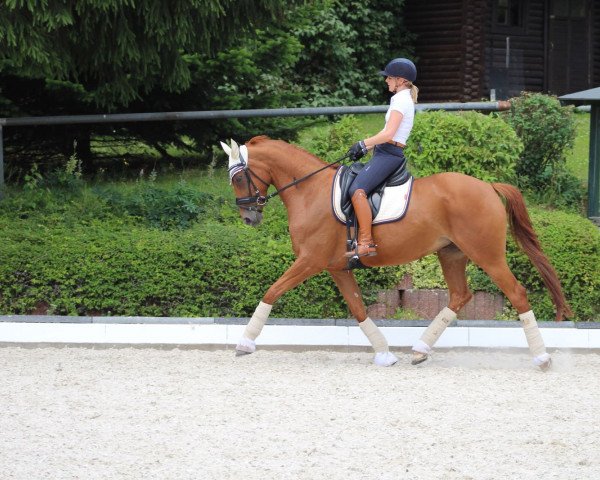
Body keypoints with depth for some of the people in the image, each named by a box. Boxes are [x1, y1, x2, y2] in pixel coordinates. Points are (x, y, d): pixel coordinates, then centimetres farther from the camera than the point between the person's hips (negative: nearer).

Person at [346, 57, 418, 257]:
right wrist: (366, 147, 16)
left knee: (357, 189, -27)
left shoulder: (401, 100, -11)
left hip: (389, 155, -11)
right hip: (386, 153, 11)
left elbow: (388, 134, -19)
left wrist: (363, 144, -10)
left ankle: (366, 243, -33)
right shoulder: (403, 99, 20)